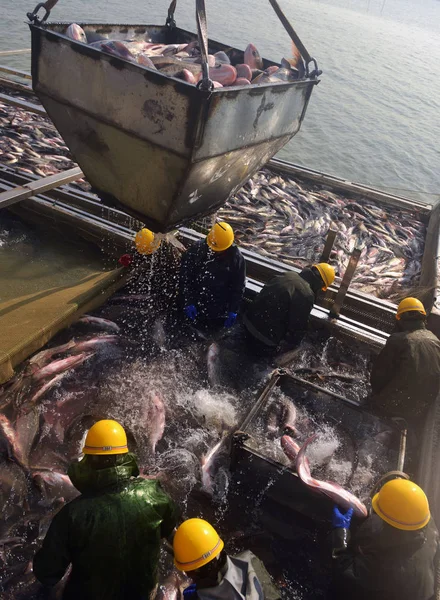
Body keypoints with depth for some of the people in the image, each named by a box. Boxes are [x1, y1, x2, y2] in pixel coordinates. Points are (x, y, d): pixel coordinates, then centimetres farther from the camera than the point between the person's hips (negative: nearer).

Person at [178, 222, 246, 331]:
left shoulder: (236, 258, -12)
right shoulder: (196, 250, -13)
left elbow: (238, 287, -4)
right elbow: (185, 277, -9)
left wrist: (233, 311, -6)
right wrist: (188, 302, -13)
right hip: (194, 307, 1)